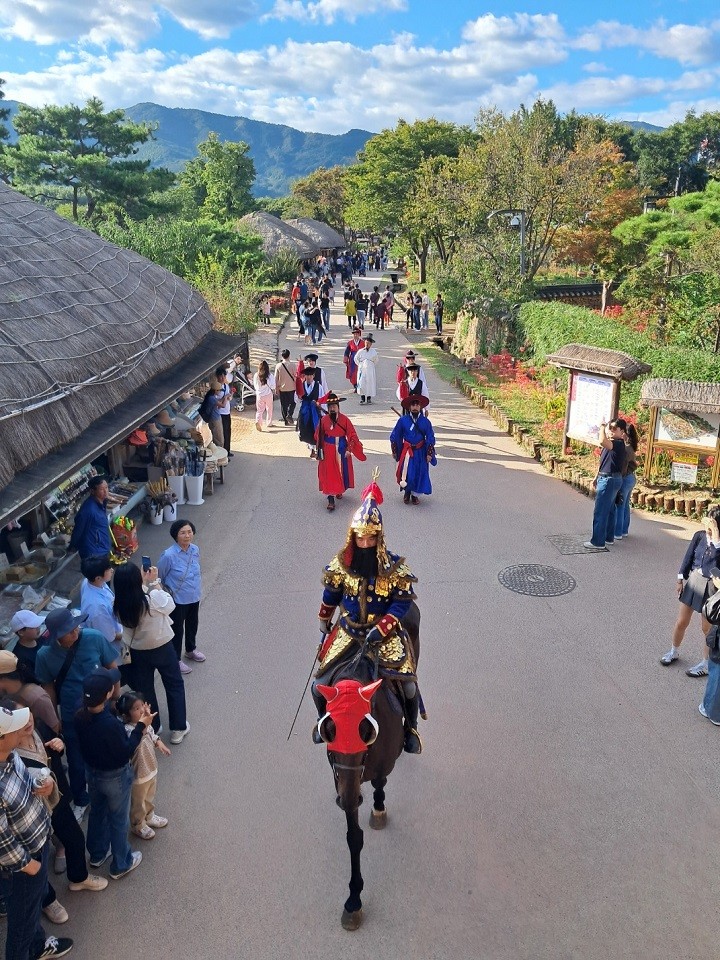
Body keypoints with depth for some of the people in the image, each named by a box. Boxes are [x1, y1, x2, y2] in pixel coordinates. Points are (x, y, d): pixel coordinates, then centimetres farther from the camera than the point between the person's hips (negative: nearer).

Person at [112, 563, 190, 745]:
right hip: (162, 648, -3)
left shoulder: (119, 605, -19)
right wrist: (155, 582, -8)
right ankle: (178, 728, 28)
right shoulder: (153, 598, -31)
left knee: (145, 690, 23)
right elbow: (170, 606, -10)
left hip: (138, 652, 3)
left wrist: (144, 583, 2)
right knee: (174, 686, 19)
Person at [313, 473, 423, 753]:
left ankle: (410, 728, 18)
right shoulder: (341, 564, -6)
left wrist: (380, 630, -22)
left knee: (407, 684, -13)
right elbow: (331, 595, 9)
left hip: (386, 632, -2)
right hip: (348, 630, 2)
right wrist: (324, 623, 21)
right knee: (319, 684, 1)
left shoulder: (394, 567, -14)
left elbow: (403, 601, -14)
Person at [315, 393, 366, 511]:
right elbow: (318, 436, 4)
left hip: (342, 450, 1)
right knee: (329, 474, -3)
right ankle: (331, 500, -3)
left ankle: (340, 491, 42)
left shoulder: (344, 419, -7)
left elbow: (352, 435, -5)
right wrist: (320, 450, 1)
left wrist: (349, 449, -11)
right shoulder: (323, 420, -5)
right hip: (328, 450, -1)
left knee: (342, 472, 15)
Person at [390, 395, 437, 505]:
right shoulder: (403, 420, -5)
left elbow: (430, 438, 2)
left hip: (420, 453, 2)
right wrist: (395, 452, 6)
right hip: (407, 451, -1)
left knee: (419, 474, 5)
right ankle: (406, 493, 19)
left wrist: (429, 454, -2)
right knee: (407, 474, -5)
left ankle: (414, 494, 23)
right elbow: (395, 437, 3)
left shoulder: (425, 421, -2)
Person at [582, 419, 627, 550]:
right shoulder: (610, 443, 13)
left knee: (600, 511, -7)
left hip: (610, 480, -10)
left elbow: (602, 442, -39)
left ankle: (598, 542, -2)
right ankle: (609, 537, 26)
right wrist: (597, 477, 24)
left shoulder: (619, 444, -19)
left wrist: (602, 427, -23)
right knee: (609, 509, 17)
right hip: (606, 479, 10)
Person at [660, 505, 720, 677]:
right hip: (693, 581, 4)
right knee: (681, 622, 14)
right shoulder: (700, 536, -4)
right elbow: (688, 557, 4)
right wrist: (680, 579, 7)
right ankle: (674, 652, 37)